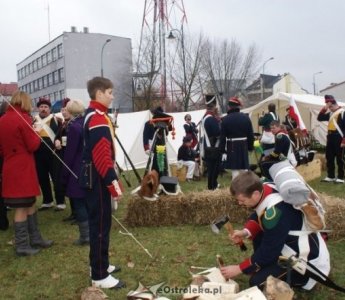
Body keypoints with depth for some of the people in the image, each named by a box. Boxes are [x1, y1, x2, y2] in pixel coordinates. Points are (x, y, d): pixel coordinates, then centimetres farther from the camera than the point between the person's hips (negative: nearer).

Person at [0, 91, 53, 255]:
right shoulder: (23, 118, -13)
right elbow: (33, 145, -14)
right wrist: (37, 134, 2)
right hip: (22, 168, -8)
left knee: (30, 203, 16)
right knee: (22, 207, 0)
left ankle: (35, 239, 25)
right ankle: (22, 245, 8)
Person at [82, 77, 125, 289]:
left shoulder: (93, 115, 15)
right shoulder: (98, 118, -18)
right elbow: (102, 156, -25)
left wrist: (111, 181, 23)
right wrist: (114, 184, -24)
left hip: (95, 178, 11)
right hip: (99, 180, -11)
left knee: (100, 223, 19)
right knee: (101, 225, -3)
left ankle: (101, 264, 32)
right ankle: (100, 276, 6)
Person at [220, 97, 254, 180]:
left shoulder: (225, 119, -10)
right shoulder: (246, 117, 1)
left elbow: (223, 136, -8)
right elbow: (251, 134, 4)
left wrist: (222, 149, 0)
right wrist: (250, 146, 14)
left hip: (232, 147, -3)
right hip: (244, 146, 4)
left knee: (235, 169, 0)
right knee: (244, 169, 15)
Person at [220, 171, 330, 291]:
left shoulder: (274, 213, -34)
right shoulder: (265, 189, -11)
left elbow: (268, 251, -23)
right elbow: (258, 217, 9)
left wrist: (239, 268, -14)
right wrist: (245, 231, -10)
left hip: (306, 256, -8)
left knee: (257, 282, -11)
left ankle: (301, 278, 5)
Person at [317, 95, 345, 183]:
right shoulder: (330, 113, 14)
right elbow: (319, 118, 19)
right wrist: (324, 109, 5)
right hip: (330, 138, 8)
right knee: (329, 158, 10)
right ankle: (330, 176, 19)